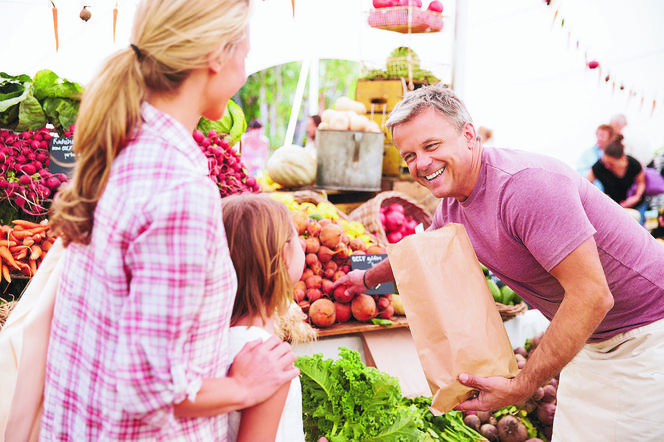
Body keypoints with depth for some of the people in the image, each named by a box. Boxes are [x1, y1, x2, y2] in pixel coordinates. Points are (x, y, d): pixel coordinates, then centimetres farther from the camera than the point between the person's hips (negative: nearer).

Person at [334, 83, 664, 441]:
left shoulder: (526, 183, -30)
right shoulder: (451, 204, -1)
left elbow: (592, 296, -31)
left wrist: (520, 388, -26)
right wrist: (369, 278, 39)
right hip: (590, 338, 8)